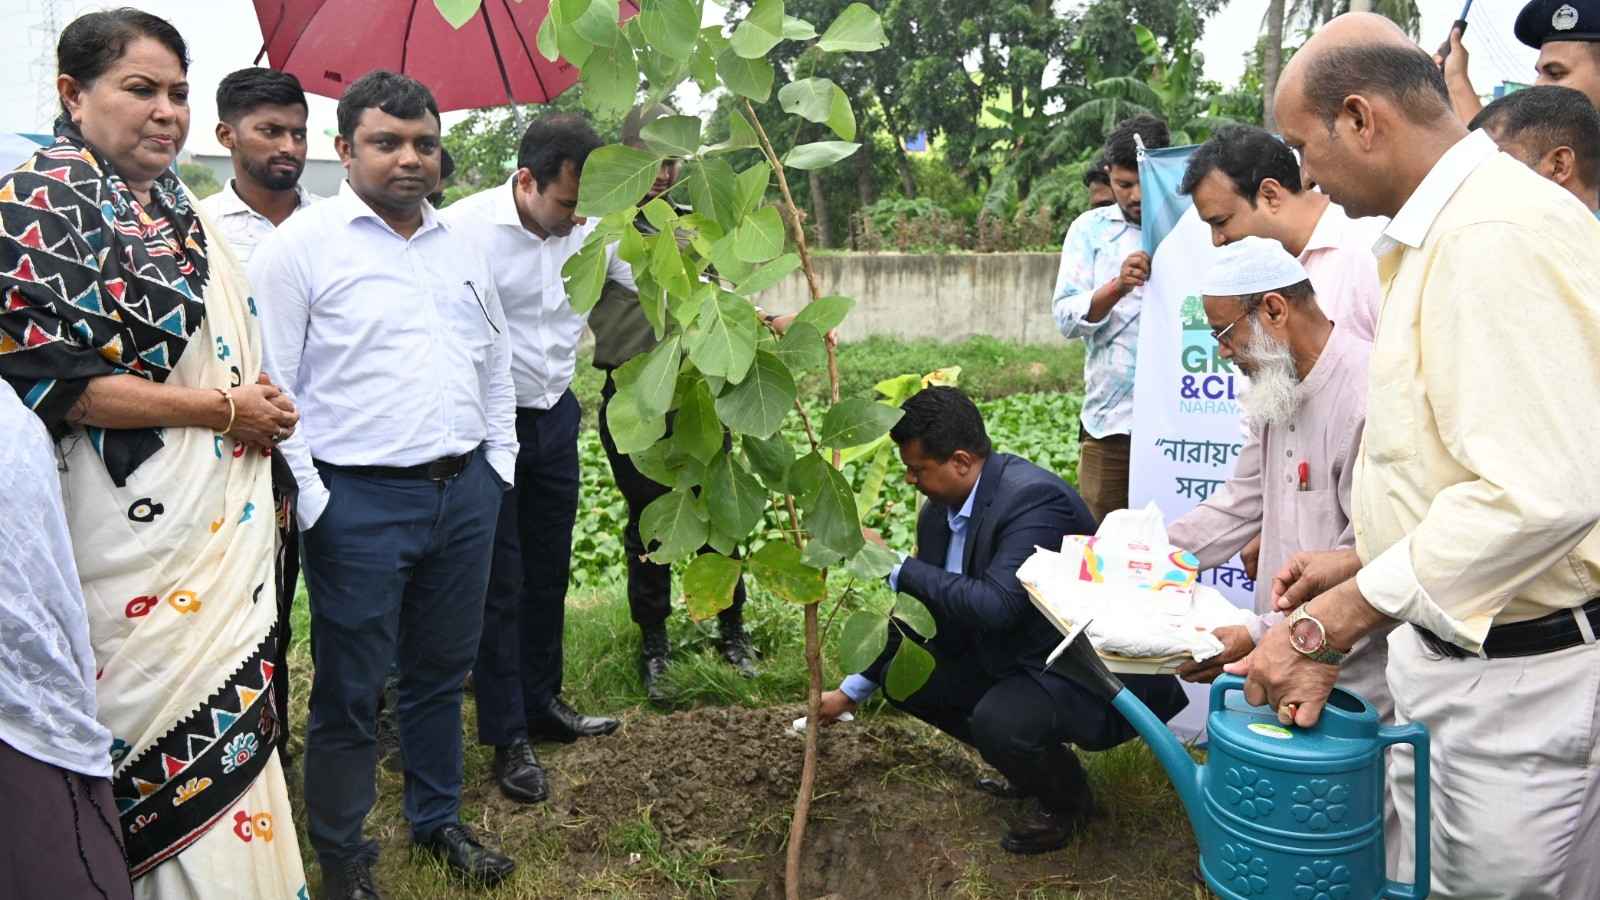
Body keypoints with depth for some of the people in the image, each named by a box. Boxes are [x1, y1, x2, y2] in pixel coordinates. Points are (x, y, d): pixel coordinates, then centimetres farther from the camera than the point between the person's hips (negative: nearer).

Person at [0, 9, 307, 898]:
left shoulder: (172, 203, 15)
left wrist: (265, 418, 8)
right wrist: (226, 409, -13)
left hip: (225, 522, 8)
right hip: (141, 531, -8)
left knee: (234, 733, 13)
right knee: (190, 755, -3)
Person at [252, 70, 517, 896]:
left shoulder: (460, 246, 12)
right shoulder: (301, 246, -7)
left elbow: (495, 361, 21)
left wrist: (498, 461, 13)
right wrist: (308, 500, -12)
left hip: (466, 493, 6)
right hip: (359, 503, -5)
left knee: (441, 671, 18)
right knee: (350, 690, 5)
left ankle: (437, 820, 35)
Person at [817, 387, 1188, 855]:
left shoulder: (1034, 498, -28)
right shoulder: (939, 510, -2)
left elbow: (994, 605, -39)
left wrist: (894, 566, -29)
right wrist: (852, 690, 14)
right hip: (1012, 654, 9)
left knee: (998, 722, -32)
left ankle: (1066, 797, 3)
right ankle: (1025, 759, 18)